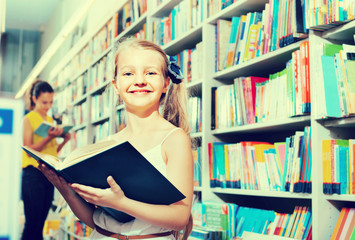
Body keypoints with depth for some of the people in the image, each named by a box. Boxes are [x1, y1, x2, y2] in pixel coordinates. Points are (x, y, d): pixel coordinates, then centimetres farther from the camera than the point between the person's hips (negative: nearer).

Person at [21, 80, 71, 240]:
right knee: (32, 222, -7)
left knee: (40, 223, 7)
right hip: (33, 174, -6)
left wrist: (64, 140, 2)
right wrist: (49, 137, -21)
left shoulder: (50, 120, 16)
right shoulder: (28, 119, -2)